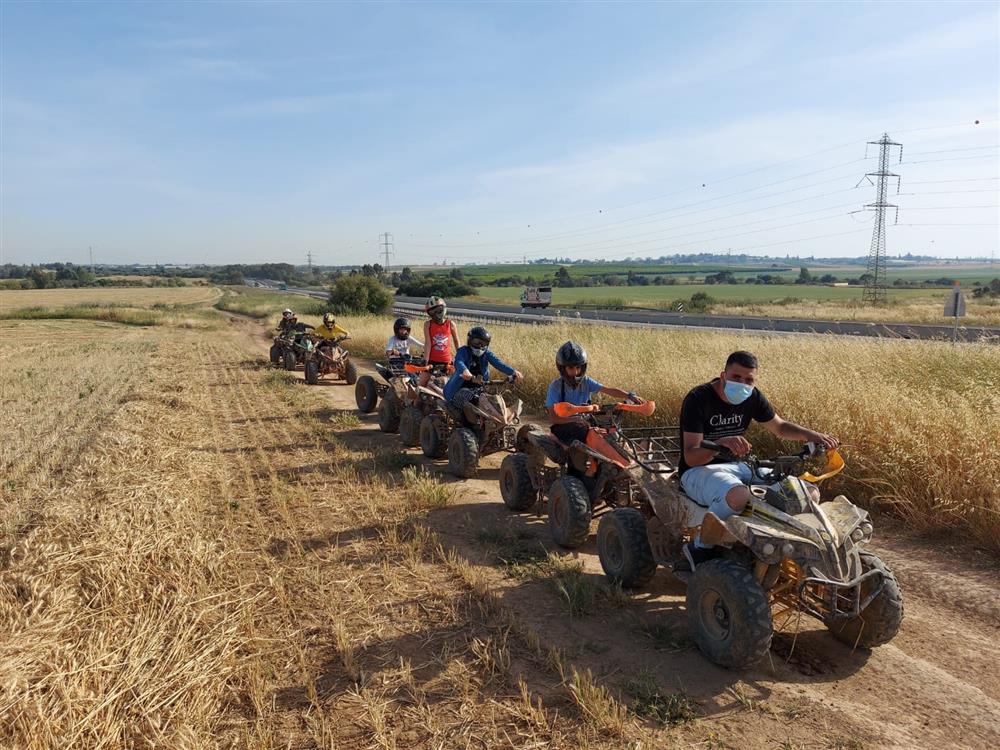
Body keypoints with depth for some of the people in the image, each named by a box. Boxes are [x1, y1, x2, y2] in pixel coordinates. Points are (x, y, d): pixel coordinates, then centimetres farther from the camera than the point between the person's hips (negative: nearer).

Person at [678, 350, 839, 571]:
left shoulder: (753, 397, 1)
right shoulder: (698, 399, -19)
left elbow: (780, 427, 15)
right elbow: (690, 457, -25)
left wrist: (812, 435, -5)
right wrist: (720, 443, -45)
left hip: (736, 466, 7)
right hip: (698, 470, -7)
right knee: (738, 495, -40)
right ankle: (699, 548, -18)